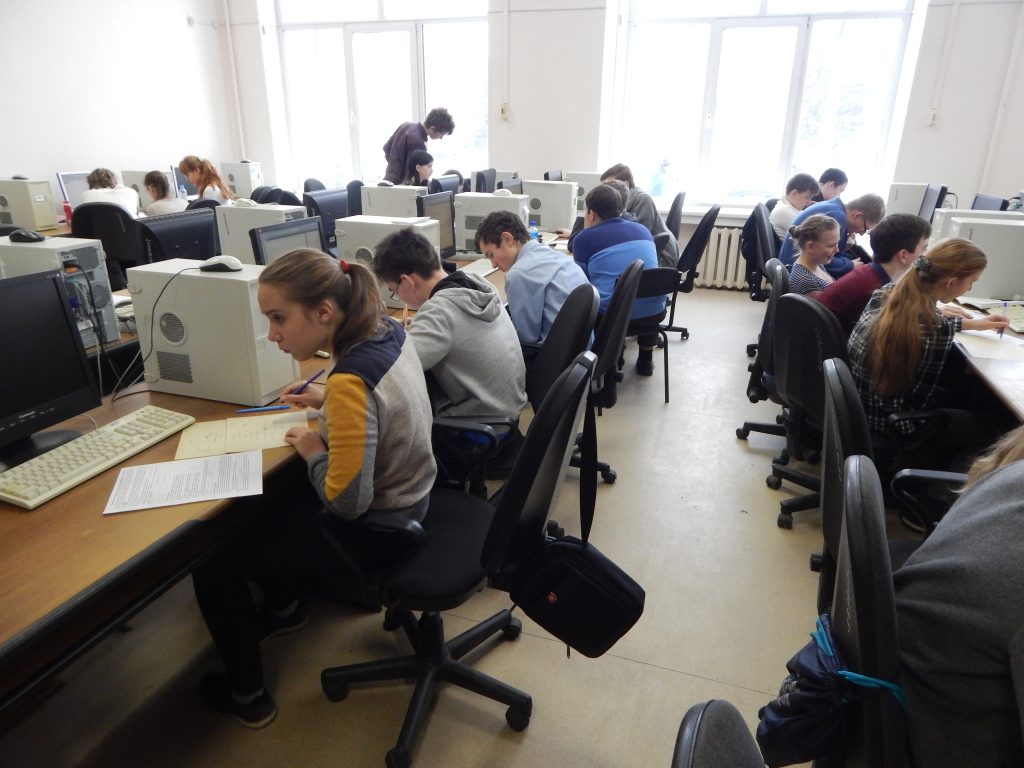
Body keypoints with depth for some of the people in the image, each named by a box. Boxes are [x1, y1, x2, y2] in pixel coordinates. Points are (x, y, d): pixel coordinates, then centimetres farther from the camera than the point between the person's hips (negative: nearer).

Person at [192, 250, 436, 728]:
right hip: (404, 496, 9)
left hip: (371, 530, -9)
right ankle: (282, 607, 49)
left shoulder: (349, 382, -34)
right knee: (268, 492, 29)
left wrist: (312, 451, -13)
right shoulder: (388, 331, -7)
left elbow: (346, 501, -29)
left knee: (213, 558, 7)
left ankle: (246, 695, 26)